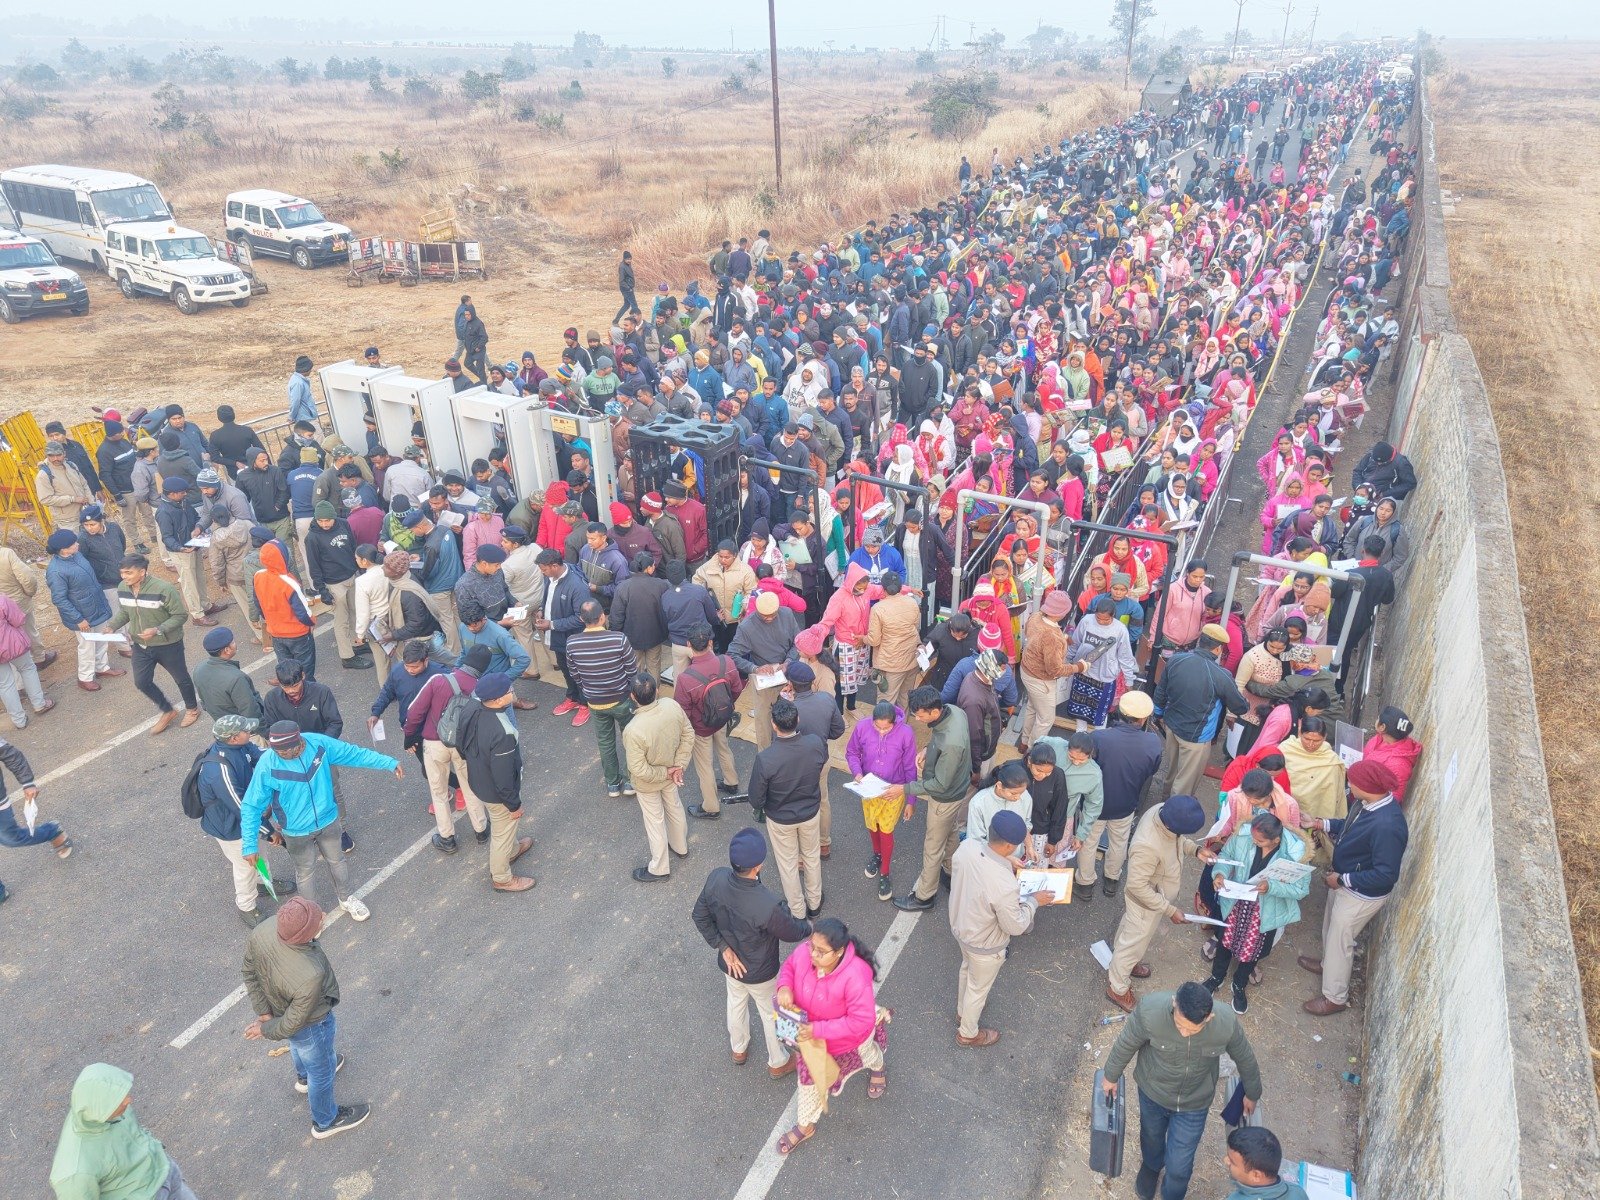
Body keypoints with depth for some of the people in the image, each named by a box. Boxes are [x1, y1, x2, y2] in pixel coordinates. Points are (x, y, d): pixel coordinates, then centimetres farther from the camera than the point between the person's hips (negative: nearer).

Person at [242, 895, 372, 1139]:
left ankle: (304, 1077, 70)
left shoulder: (260, 932, -32)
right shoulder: (310, 976, -47)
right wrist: (266, 1030, -9)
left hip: (276, 1004, 6)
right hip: (312, 1025, -6)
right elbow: (294, 1022, -28)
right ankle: (325, 1122, 52)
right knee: (322, 1069, 24)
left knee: (298, 1045, 38)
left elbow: (250, 972, -12)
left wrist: (263, 1012, -4)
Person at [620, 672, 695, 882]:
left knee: (655, 821, 18)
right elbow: (688, 734, -10)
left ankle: (659, 868, 40)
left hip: (648, 782, -5)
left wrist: (664, 774, -14)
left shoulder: (633, 730, -40)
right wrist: (678, 765, -7)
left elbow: (639, 770, -30)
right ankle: (680, 846, 57)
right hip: (671, 772, 5)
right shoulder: (672, 705, -26)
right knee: (674, 807, 31)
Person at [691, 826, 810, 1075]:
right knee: (771, 1014, 25)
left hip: (729, 964, 5)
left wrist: (723, 947, -6)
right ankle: (778, 1062, 52)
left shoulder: (716, 879, -28)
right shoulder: (768, 907, -43)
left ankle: (738, 1050, 61)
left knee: (736, 1003, 33)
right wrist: (808, 927, 1)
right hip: (760, 974, -4)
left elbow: (701, 917, -12)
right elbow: (792, 933, -22)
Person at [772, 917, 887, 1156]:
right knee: (810, 1073, 24)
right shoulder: (804, 952, -31)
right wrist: (784, 987, -30)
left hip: (848, 1036, -3)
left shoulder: (855, 976, -45)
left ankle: (877, 1069, 72)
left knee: (865, 1053, 33)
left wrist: (817, 1030, -40)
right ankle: (805, 1126, 52)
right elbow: (789, 966, -7)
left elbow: (860, 1022, -37)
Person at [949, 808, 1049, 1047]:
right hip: (984, 945, -6)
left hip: (960, 926, 6)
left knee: (967, 969, 36)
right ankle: (968, 1033, 52)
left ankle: (963, 1009, 65)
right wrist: (1033, 900, -11)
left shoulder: (967, 846, -25)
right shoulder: (1005, 885, -43)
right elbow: (1015, 926, -25)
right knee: (978, 987, 24)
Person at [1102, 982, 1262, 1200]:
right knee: (1152, 1135, 30)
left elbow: (1245, 1058, -9)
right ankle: (1151, 1166, 65)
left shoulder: (1226, 1022, -33)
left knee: (1179, 1167, 9)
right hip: (1153, 1091, 1)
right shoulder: (1150, 1010, -38)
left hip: (1194, 1102, 0)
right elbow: (1126, 1044, -16)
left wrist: (1252, 1094, 9)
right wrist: (1111, 1076, 1)